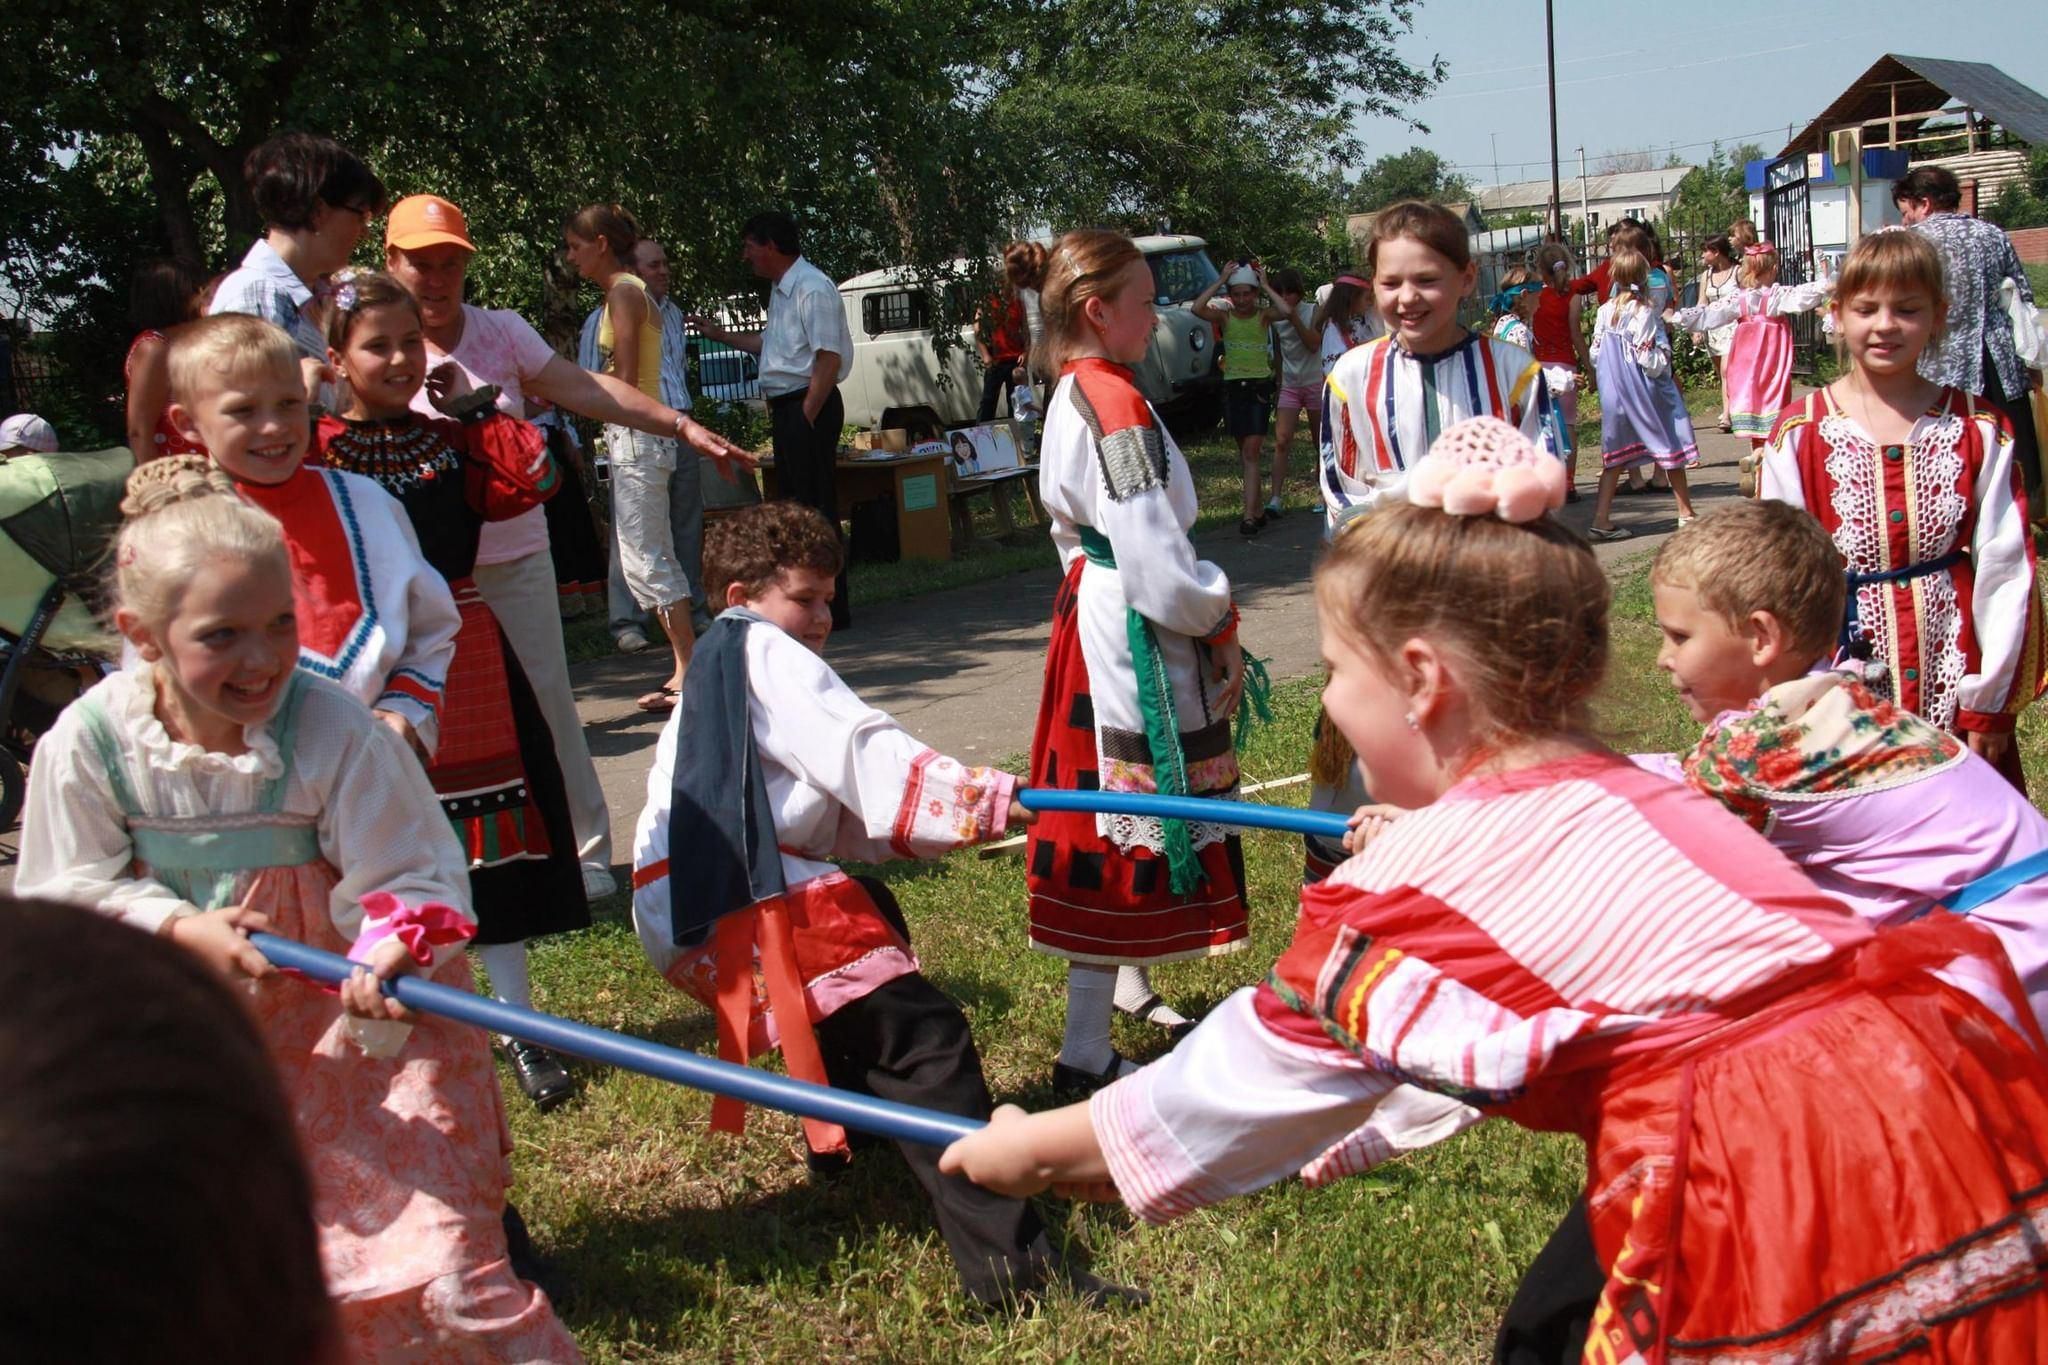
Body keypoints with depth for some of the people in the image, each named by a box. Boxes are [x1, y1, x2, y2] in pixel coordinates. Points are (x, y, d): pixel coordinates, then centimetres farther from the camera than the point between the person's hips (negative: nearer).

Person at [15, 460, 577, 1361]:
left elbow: (410, 876, -17)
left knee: (437, 1271, -10)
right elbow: (68, 897, -3)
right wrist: (182, 927, -21)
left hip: (344, 1025, -3)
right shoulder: (87, 744, -13)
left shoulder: (334, 729, -21)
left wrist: (393, 949, -39)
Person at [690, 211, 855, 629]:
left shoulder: (812, 289, -15)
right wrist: (721, 335, 35)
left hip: (809, 405, -10)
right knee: (792, 502, 14)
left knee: (816, 505, -8)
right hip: (785, 406, 10)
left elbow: (828, 359, -20)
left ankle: (832, 607, -3)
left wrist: (806, 417, -20)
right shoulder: (780, 290, 16)